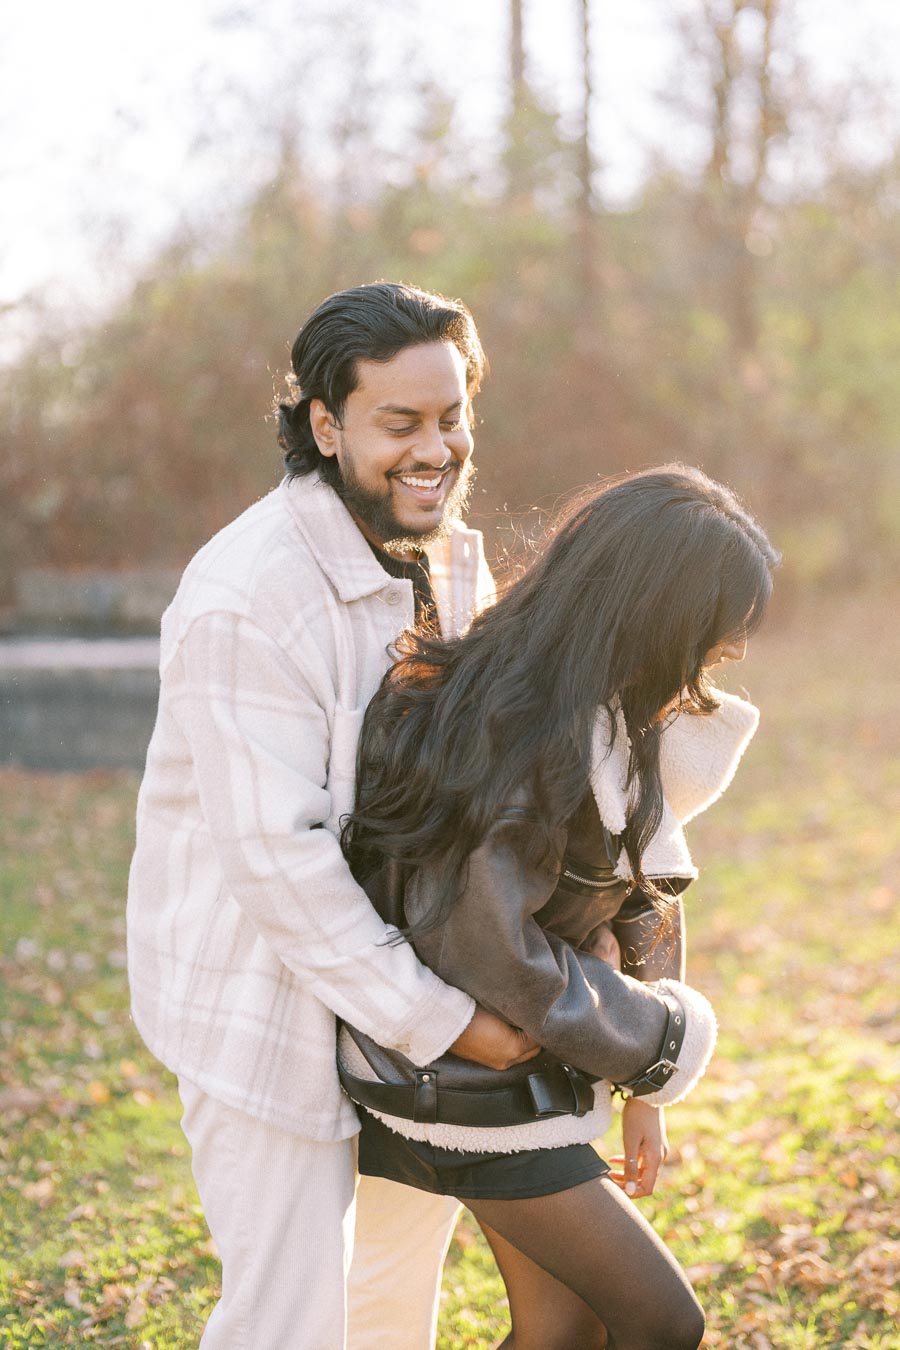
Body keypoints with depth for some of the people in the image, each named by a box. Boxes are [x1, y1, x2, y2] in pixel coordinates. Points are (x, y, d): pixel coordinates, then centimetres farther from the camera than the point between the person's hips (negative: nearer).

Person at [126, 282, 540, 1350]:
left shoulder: (452, 556, 1)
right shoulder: (248, 598, -27)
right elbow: (275, 853, -29)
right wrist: (438, 1020, -25)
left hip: (395, 952, 9)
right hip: (266, 993, -9)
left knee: (415, 1222, 28)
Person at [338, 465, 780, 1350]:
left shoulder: (615, 722, 4)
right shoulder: (526, 743, -26)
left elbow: (634, 898, 11)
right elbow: (481, 940, -27)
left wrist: (640, 1081, 12)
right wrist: (652, 1045, -15)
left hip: (541, 1068, 9)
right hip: (474, 1088, -9)